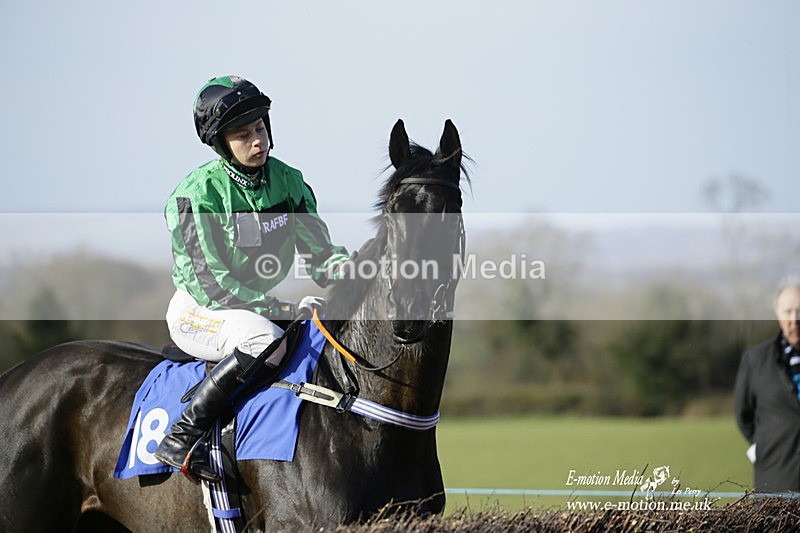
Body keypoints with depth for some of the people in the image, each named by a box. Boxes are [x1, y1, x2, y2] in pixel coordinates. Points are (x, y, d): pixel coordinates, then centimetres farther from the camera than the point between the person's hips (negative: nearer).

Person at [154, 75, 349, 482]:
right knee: (266, 340, -37)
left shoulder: (288, 181, 1)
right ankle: (181, 439, -31)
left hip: (260, 306, 7)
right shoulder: (196, 193, -17)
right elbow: (212, 283, -21)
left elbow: (319, 253, 2)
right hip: (198, 312, -7)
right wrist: (281, 310, -29)